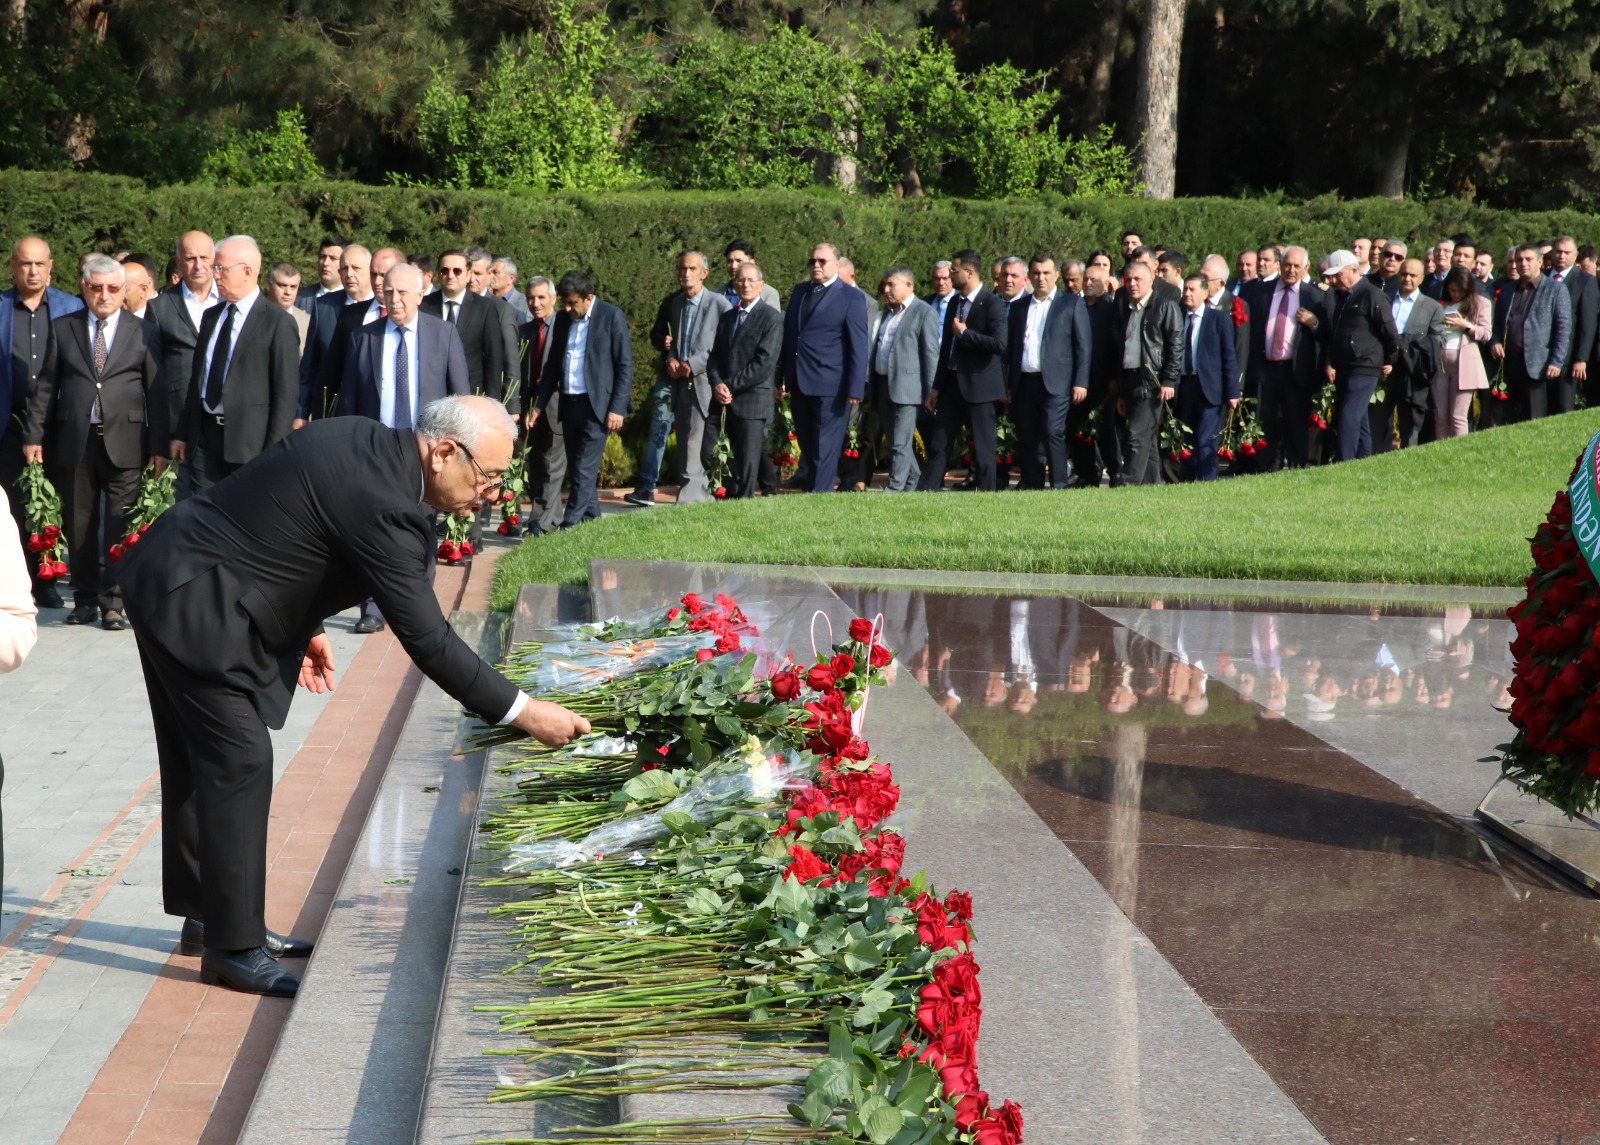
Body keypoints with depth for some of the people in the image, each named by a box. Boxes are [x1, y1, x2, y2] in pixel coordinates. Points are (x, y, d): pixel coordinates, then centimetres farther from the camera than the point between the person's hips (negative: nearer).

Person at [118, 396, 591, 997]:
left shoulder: (365, 442, 3)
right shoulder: (383, 504, -26)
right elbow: (426, 638, -25)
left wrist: (302, 625, 20)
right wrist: (521, 711, -20)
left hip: (167, 577, 11)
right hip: (195, 606, -11)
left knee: (198, 760, 19)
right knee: (239, 764, -7)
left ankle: (208, 915, 32)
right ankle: (232, 948, 0)